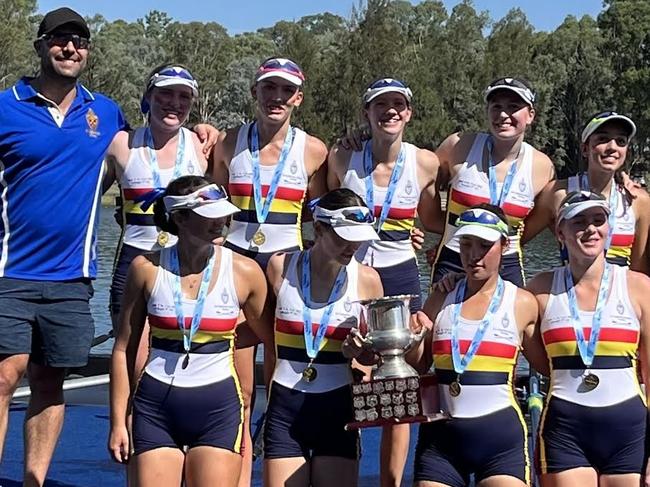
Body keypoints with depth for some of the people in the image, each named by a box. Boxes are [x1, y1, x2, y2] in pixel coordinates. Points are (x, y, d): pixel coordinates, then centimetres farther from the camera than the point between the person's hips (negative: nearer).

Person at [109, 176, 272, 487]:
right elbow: (124, 349, 4)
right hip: (156, 405, 1)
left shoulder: (244, 272, -3)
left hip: (218, 406, 0)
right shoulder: (147, 268, -3)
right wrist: (118, 421, 3)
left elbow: (274, 340, 9)